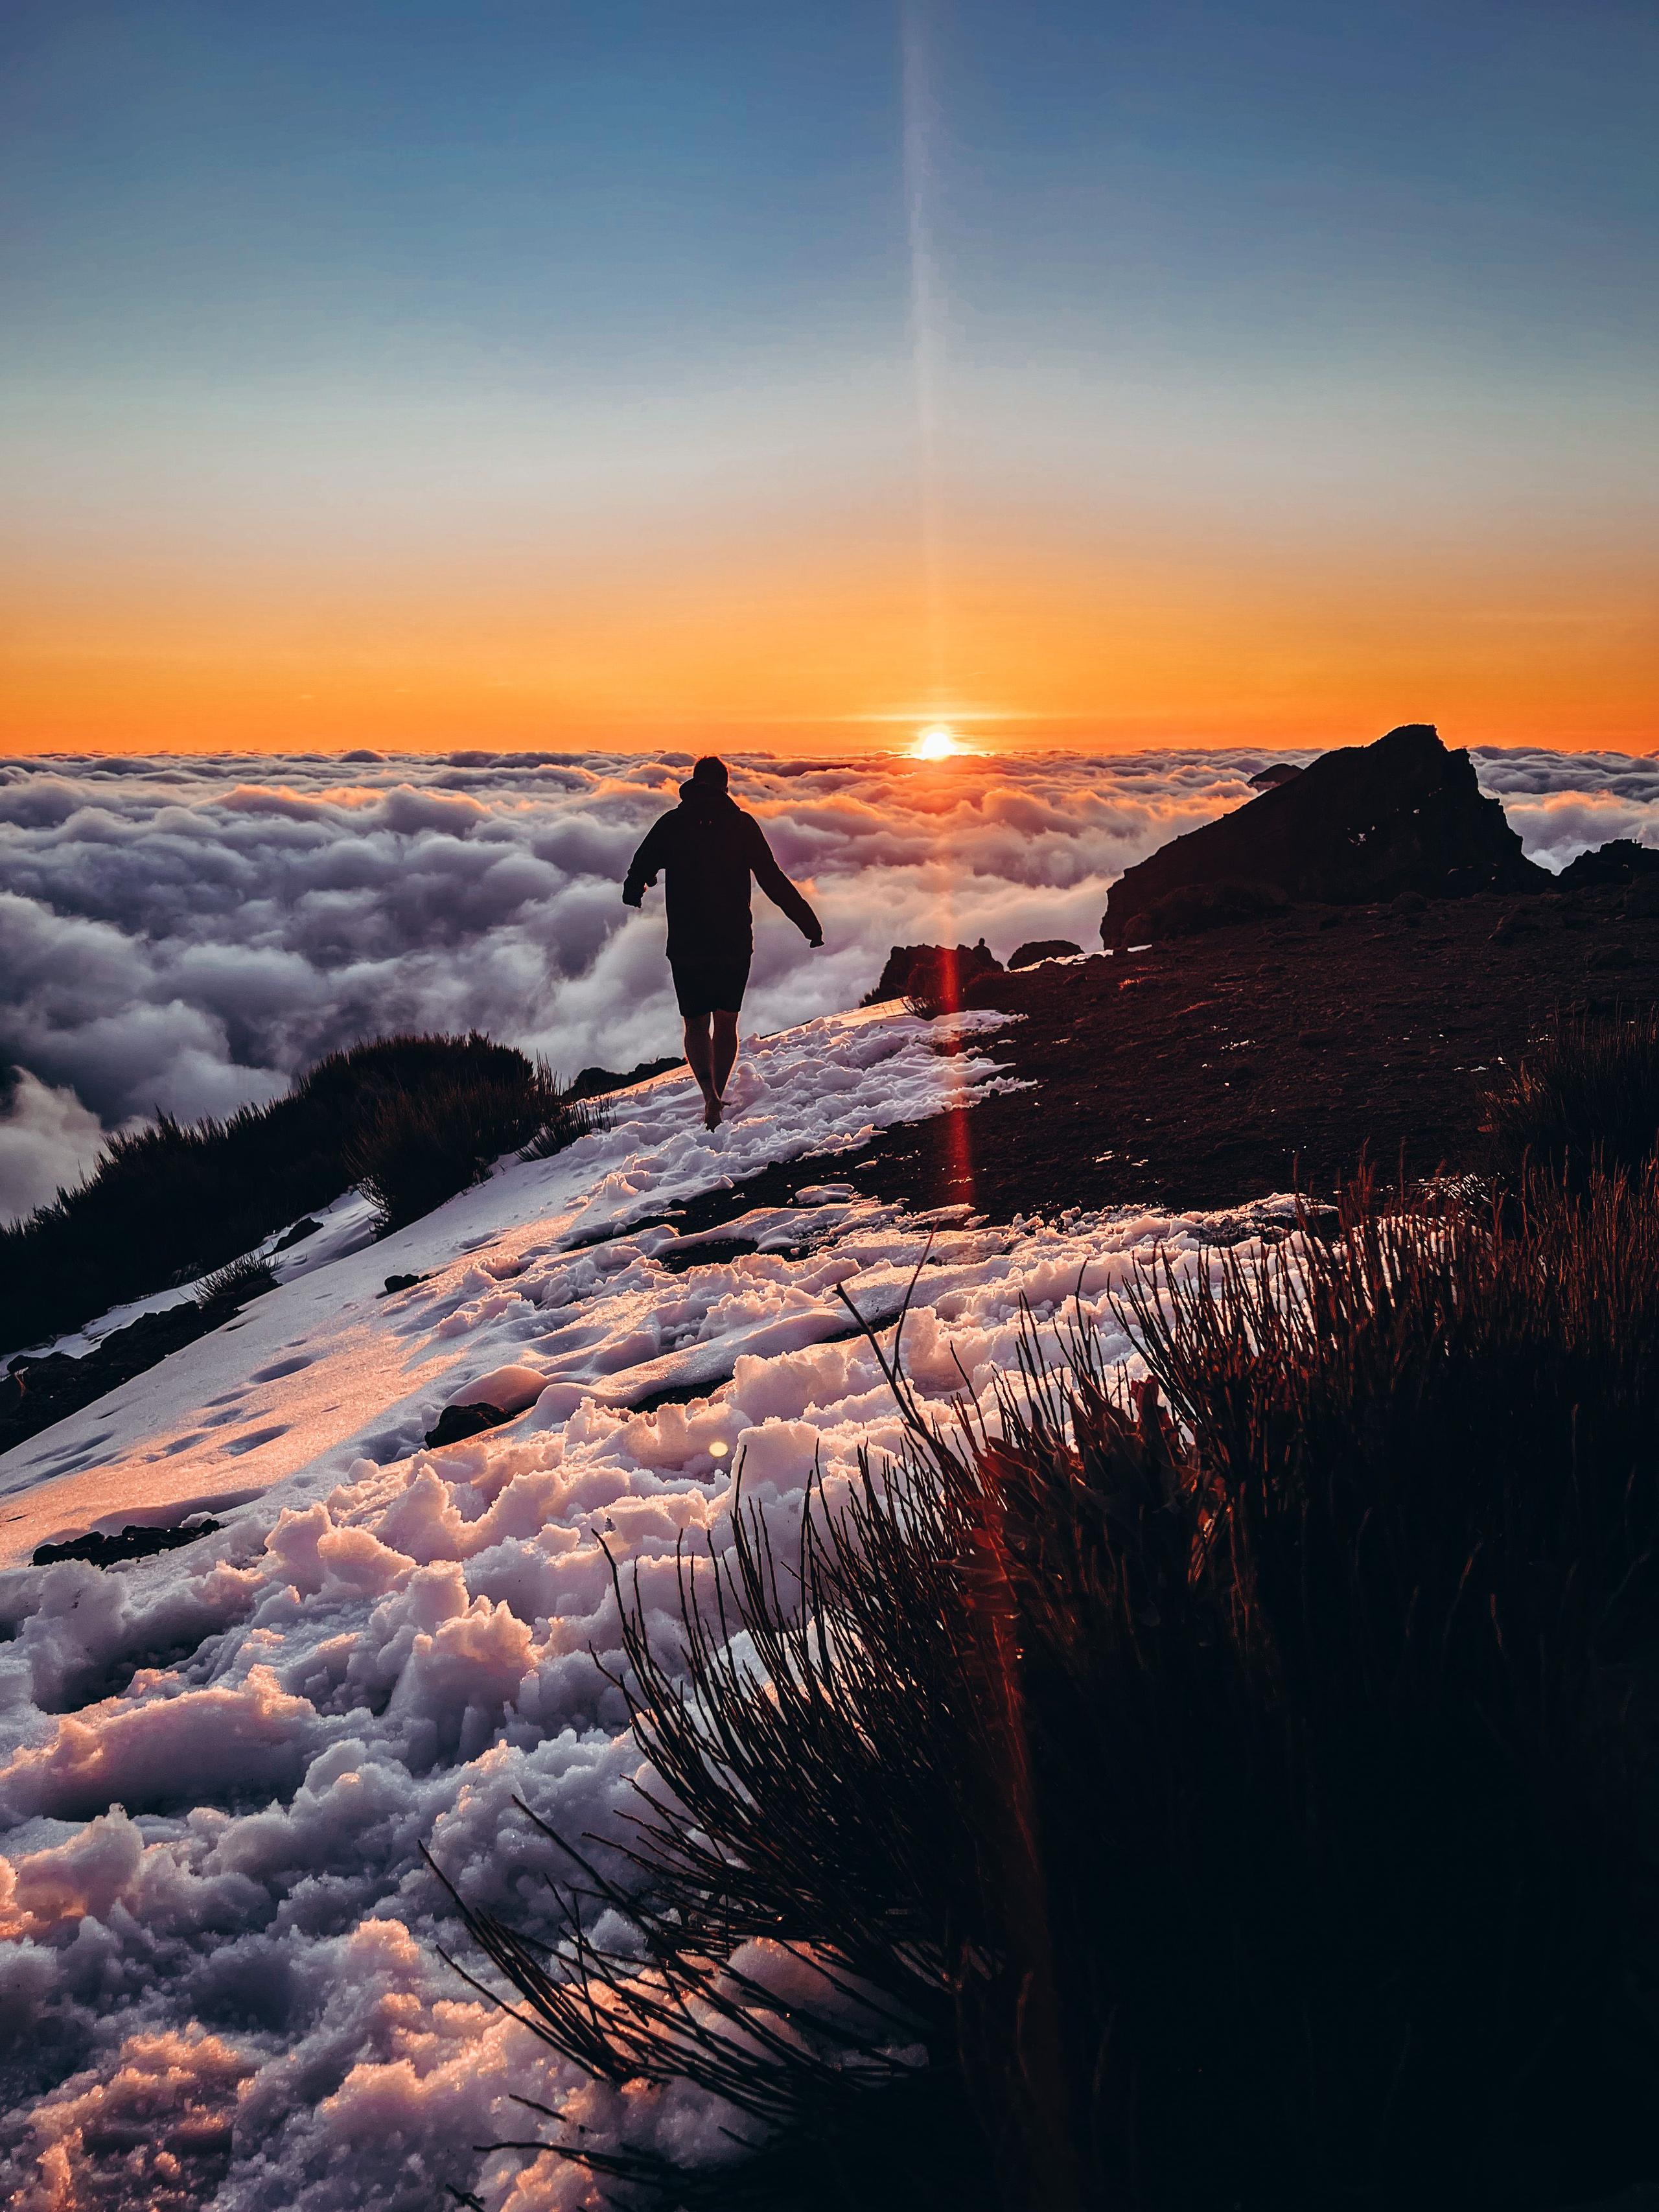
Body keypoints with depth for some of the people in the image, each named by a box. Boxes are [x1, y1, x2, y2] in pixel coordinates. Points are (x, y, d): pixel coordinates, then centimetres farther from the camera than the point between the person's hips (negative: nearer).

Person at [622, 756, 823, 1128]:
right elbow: (773, 880, -6)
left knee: (696, 1024, 9)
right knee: (726, 1022, 15)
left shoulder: (670, 825, -1)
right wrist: (808, 923, -1)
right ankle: (718, 1094, 17)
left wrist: (633, 894, 26)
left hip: (686, 944, 0)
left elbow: (639, 872, 1)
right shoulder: (742, 825, -3)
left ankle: (709, 1094, -13)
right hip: (735, 944, 0)